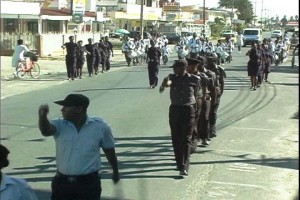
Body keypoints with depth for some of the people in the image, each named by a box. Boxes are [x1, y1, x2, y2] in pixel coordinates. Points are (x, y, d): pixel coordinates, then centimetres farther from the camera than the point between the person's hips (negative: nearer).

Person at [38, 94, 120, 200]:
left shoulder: (100, 126, -5)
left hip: (89, 182, -2)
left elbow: (109, 150, 9)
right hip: (62, 182, 2)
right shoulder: (60, 125, -3)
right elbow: (46, 131, -26)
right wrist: (42, 116, -48)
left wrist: (115, 171, 21)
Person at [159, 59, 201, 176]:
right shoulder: (173, 77, 0)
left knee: (186, 139, -7)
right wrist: (165, 84, -46)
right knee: (176, 139, 8)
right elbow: (167, 81, -21)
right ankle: (179, 163, 24)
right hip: (174, 109, 3)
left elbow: (197, 94, 8)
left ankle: (184, 167, -10)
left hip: (188, 110, -3)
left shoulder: (194, 79, -3)